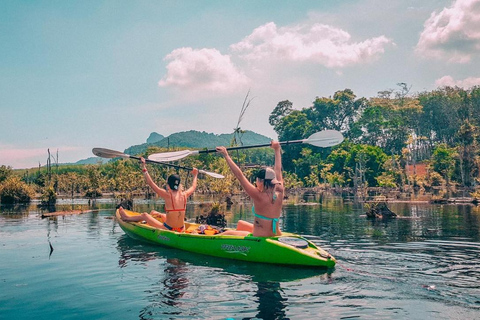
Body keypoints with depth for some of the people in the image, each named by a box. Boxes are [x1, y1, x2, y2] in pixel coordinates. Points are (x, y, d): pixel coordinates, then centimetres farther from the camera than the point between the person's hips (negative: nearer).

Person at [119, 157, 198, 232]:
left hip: (168, 229, -5)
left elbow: (150, 183, -14)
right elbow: (193, 187, 18)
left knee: (144, 215, 17)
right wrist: (195, 175, 35)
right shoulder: (184, 195, -5)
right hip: (181, 230, 5)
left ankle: (126, 218, 40)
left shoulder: (168, 195, -19)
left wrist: (144, 167, -5)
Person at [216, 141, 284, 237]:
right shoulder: (279, 194, -6)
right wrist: (277, 149, 21)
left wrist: (226, 155, -14)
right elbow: (278, 170, 9)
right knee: (240, 223, 30)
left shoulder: (259, 197, -22)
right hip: (274, 235, 7)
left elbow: (240, 175, -21)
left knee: (227, 234, 15)